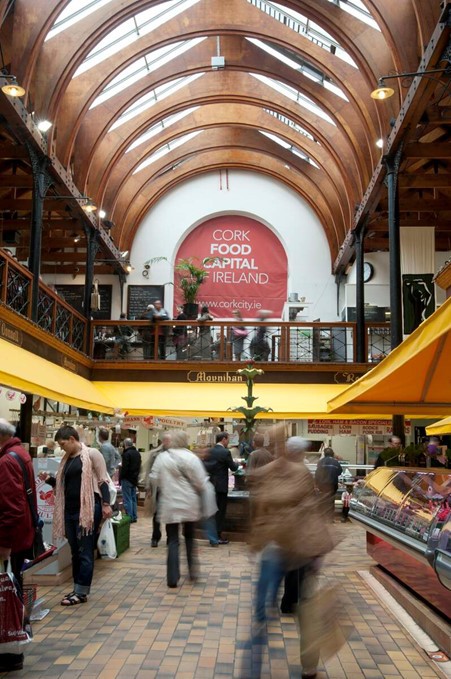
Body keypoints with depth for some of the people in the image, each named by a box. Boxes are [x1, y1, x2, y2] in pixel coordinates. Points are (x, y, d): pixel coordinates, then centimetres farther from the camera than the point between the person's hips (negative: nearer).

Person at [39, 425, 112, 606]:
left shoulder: (92, 454, -7)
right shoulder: (66, 459, 15)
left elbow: (102, 480, -9)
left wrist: (106, 504, -15)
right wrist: (49, 479, 4)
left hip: (88, 508, -8)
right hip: (70, 510, 8)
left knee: (85, 552, -1)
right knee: (75, 551, 13)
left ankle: (82, 592, 4)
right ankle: (78, 588, 22)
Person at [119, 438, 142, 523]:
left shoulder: (126, 454, -18)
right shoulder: (137, 453, 8)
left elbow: (124, 468, -20)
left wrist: (120, 478, -10)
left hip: (127, 479, -8)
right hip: (134, 479, 8)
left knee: (127, 500, -3)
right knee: (133, 498, 14)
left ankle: (129, 517, -3)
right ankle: (134, 517, 18)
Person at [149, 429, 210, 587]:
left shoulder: (162, 457, -6)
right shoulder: (192, 458, -8)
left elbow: (154, 479, 0)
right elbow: (200, 482, -7)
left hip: (170, 505, -1)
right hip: (189, 504, 1)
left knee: (173, 540, 5)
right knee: (189, 537, 20)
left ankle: (173, 577, 3)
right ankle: (192, 571, 23)